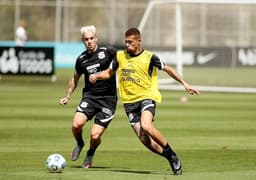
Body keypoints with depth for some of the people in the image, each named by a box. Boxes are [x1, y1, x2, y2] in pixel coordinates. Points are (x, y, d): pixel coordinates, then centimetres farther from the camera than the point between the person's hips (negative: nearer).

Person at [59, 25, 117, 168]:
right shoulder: (81, 59, 6)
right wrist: (67, 97, 25)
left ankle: (90, 154, 25)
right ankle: (80, 144, 13)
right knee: (77, 124, -22)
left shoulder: (108, 51, -6)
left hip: (108, 99, -3)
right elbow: (75, 78, 23)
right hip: (90, 96, 3)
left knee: (95, 135, -10)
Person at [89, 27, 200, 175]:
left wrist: (184, 84, 1)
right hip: (129, 101, 4)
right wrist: (97, 76, 1)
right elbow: (110, 72, 21)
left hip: (147, 96, -4)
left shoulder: (149, 57, -5)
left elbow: (168, 69, 5)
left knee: (146, 126, -31)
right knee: (143, 138, -8)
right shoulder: (120, 56, 6)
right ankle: (171, 159, 10)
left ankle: (171, 154, -13)